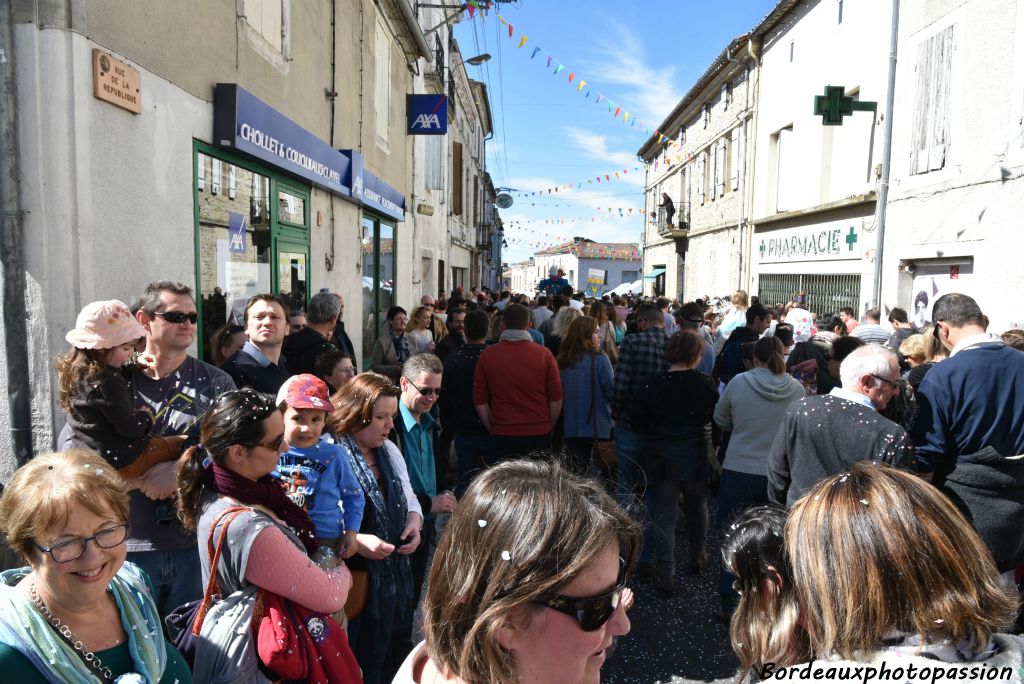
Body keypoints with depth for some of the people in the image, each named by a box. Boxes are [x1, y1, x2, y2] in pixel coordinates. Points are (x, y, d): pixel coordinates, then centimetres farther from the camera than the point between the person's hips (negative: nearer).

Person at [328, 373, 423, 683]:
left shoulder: (389, 450, 8)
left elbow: (408, 497, 18)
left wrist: (414, 521, -2)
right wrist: (355, 542, -27)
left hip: (396, 576, 8)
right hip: (353, 583, -7)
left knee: (395, 658, 22)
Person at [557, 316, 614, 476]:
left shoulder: (561, 361, 1)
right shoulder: (599, 359, -13)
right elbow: (611, 390, -11)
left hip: (570, 428, 5)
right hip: (596, 427, -4)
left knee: (572, 474, 13)